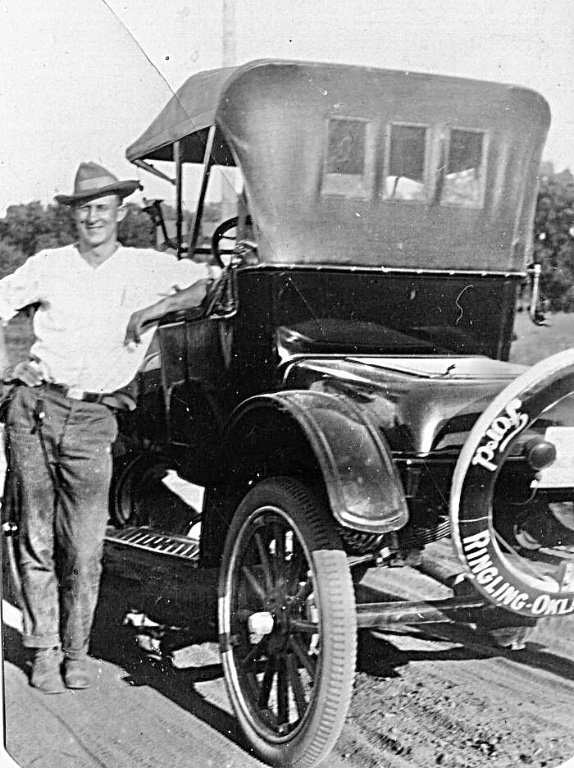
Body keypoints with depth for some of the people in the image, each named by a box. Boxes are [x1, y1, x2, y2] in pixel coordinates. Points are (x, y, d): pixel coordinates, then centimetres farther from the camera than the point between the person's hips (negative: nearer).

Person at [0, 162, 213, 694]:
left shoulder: (146, 267, 8)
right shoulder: (48, 266, 11)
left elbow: (214, 285, 0)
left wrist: (155, 309, -9)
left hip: (93, 418, -1)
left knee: (84, 546, -3)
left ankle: (76, 650, 13)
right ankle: (43, 649, 15)